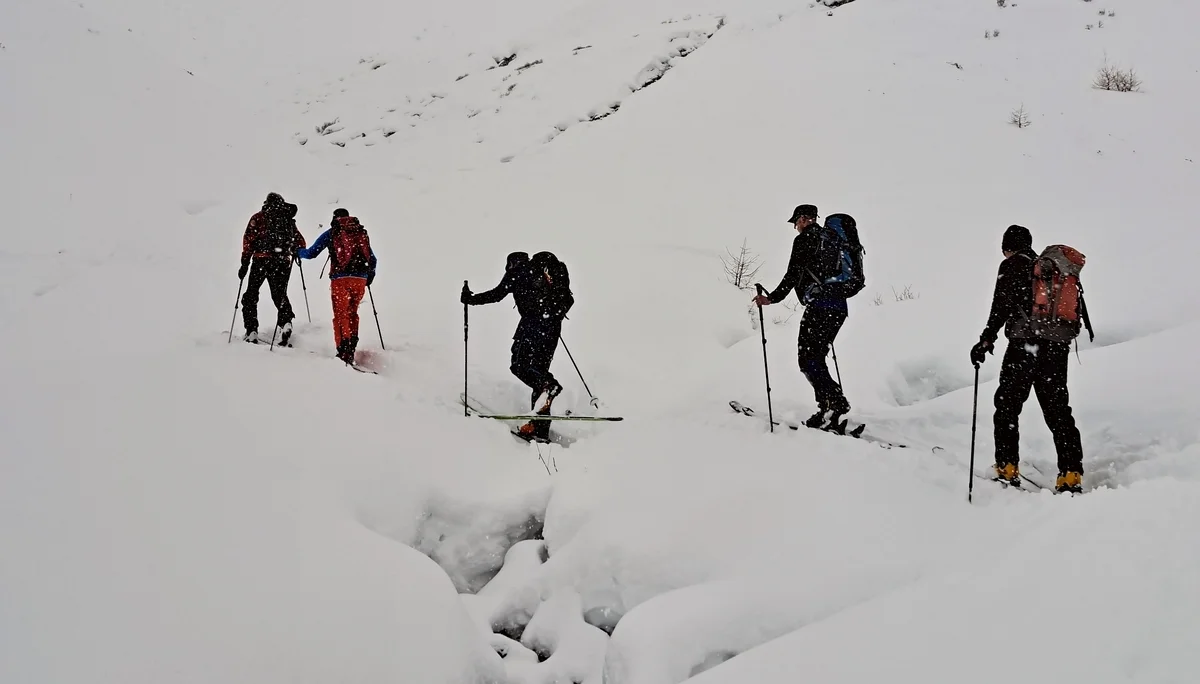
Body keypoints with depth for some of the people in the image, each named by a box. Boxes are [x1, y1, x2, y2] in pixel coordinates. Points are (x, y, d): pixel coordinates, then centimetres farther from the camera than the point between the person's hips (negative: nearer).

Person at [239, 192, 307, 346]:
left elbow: (249, 239, -4)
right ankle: (286, 323, -13)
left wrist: (245, 263, -5)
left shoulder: (259, 217, 6)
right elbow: (300, 243, 16)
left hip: (261, 261, -3)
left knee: (251, 295, 9)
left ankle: (251, 331, -2)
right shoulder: (289, 220, 14)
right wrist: (295, 253, 38)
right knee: (279, 295, 15)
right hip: (282, 263, 3)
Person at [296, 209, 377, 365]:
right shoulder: (362, 232, 17)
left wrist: (298, 252, 30)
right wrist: (370, 276, 38)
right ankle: (351, 351, 11)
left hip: (340, 278, -3)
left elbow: (311, 253, 9)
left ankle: (344, 352, -16)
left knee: (341, 315, -1)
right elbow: (373, 260, 20)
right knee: (352, 314, 17)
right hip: (360, 279, 3)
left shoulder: (332, 233, 8)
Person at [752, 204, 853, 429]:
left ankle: (834, 401, -23)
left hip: (819, 304, -8)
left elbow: (793, 274, -12)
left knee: (807, 358, -7)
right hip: (839, 306, 8)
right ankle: (829, 409, 4)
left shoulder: (804, 239, -1)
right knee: (816, 357, 13)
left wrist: (773, 298, -12)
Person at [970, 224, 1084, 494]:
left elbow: (1002, 305, -13)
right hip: (1057, 348, 6)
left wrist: (987, 339, -12)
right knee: (1058, 411, 7)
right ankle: (1071, 475, 0)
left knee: (1007, 407, 3)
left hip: (1024, 345, -6)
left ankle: (1007, 469, -2)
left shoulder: (1012, 266, 0)